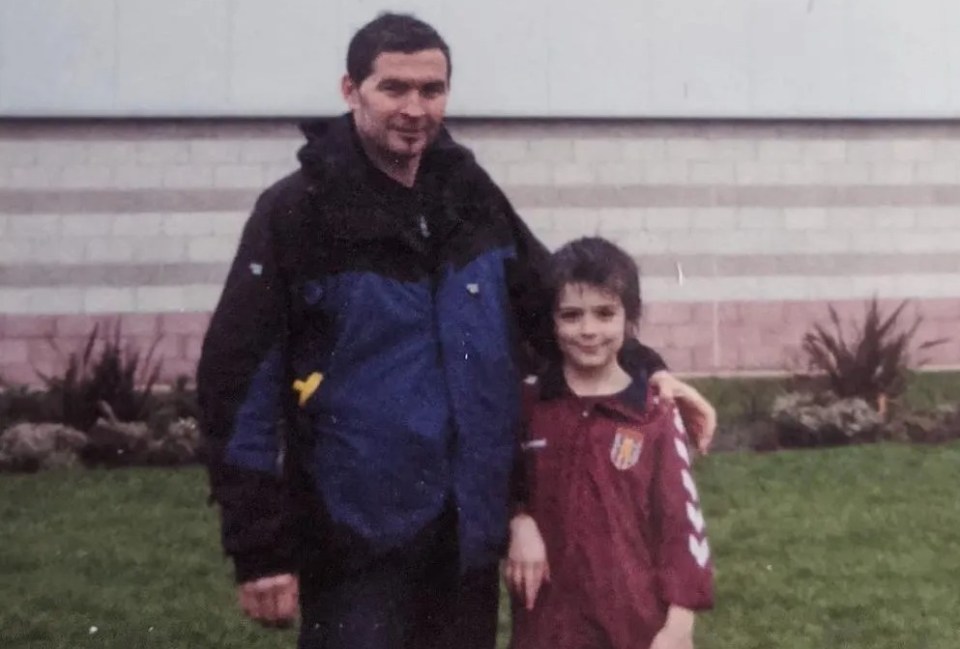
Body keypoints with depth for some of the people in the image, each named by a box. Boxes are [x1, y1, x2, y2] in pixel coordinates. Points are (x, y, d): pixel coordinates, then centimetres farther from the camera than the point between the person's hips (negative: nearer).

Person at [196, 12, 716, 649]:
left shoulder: (470, 195, 5)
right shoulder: (297, 212, -9)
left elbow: (550, 299, 16)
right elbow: (238, 383, -10)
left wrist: (643, 366, 1)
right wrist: (261, 545, -12)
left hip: (469, 525, 5)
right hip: (356, 536, -5)